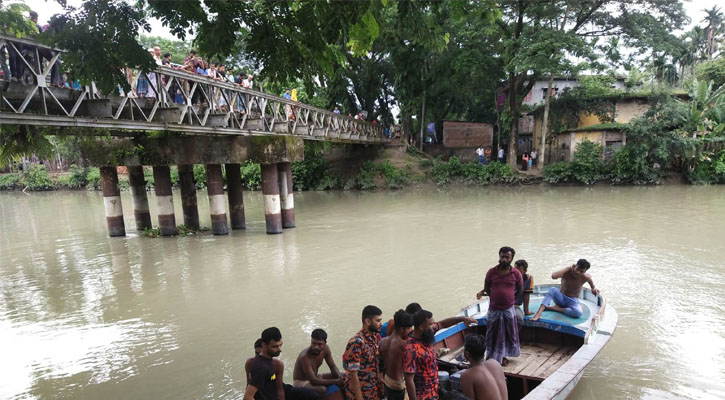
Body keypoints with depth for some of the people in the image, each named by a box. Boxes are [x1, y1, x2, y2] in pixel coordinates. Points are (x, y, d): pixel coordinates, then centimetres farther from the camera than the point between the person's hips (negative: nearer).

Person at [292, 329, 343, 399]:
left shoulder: (325, 349, -12)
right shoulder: (305, 356, -33)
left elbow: (333, 367, -2)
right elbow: (313, 381, -36)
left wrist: (339, 377, -25)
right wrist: (336, 382, -40)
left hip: (316, 377, 7)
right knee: (322, 390, -38)